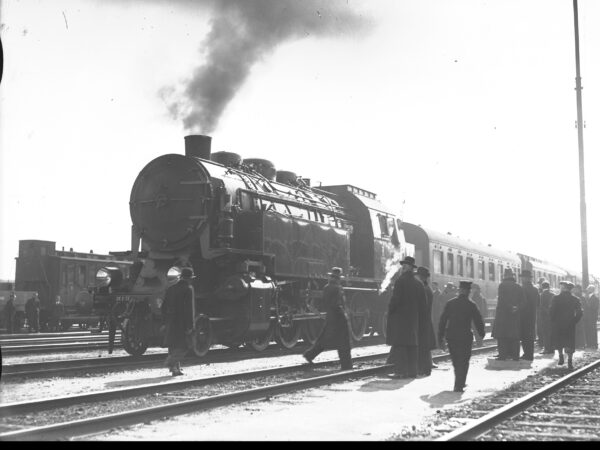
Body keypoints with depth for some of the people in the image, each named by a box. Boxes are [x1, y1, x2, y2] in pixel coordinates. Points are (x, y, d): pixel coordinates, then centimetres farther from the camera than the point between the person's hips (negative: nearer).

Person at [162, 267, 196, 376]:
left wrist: (166, 322, 21)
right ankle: (171, 362, -18)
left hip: (171, 322, 7)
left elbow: (163, 307, 15)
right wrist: (190, 326, -16)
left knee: (174, 345, 13)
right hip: (182, 322, -7)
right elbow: (189, 308, -16)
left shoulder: (171, 288, 12)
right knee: (183, 346, -2)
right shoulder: (188, 289, -9)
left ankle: (176, 368, 12)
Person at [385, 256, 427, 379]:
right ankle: (412, 371, 10)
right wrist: (418, 317, 17)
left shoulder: (401, 281, -9)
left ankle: (401, 371, -10)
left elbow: (395, 299, -15)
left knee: (399, 345, -6)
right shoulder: (418, 283, 10)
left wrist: (389, 313, -4)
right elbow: (423, 305, 11)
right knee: (412, 345, 9)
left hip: (399, 318, -6)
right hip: (413, 319, 6)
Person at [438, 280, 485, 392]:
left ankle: (460, 382, 31)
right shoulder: (471, 305, -4)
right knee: (463, 361, 2)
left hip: (451, 336, 3)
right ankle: (459, 385, -6)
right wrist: (481, 335, 10)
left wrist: (441, 337, 10)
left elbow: (443, 320, 5)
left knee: (456, 361, 17)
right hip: (465, 336, -3)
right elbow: (478, 321, -3)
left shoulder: (450, 303, 4)